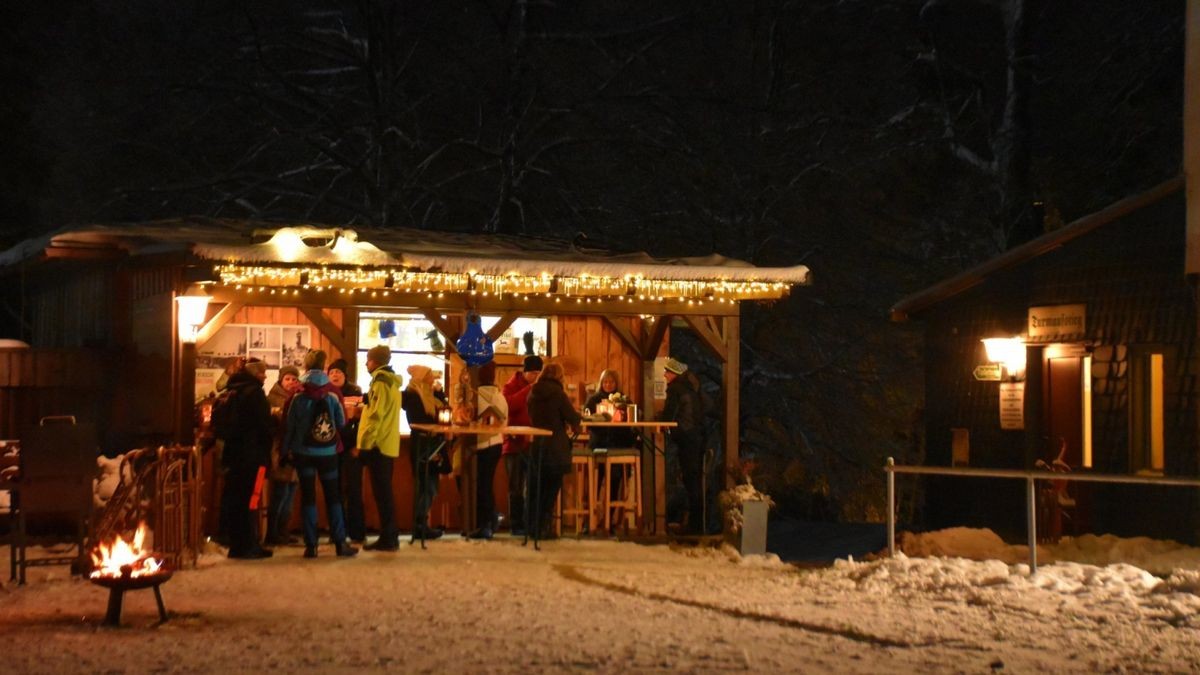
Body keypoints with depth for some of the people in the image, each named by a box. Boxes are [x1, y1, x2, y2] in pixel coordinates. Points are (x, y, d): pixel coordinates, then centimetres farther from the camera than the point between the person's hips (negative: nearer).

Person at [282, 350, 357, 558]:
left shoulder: (298, 398, -7)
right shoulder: (332, 396, -6)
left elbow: (289, 426, -3)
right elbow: (342, 423, 1)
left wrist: (286, 449, 8)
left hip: (304, 453, 0)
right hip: (328, 453, 1)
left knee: (308, 496, 4)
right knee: (332, 496, 9)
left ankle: (310, 545, 0)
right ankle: (340, 543, 6)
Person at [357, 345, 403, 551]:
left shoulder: (380, 383, -13)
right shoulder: (392, 383, 17)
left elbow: (375, 417, -18)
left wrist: (364, 445, -16)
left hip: (377, 446, -9)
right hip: (388, 445, 9)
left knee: (382, 493, -7)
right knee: (385, 493, 12)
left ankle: (387, 538, -7)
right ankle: (390, 536, 13)